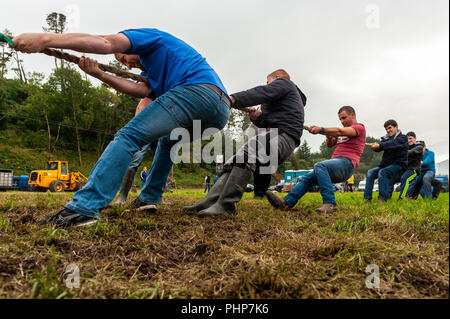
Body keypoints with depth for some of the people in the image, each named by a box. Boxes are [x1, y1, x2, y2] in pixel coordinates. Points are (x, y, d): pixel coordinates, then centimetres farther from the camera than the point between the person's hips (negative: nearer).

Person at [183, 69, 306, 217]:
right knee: (233, 162, -5)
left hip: (282, 135, -10)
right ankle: (209, 202, -18)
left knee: (245, 156, -34)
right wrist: (258, 117, 7)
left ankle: (225, 204, -41)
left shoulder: (283, 83, 14)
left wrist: (233, 99, -21)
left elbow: (263, 92, -9)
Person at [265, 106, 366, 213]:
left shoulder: (359, 127, 7)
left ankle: (330, 204, -40)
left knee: (319, 166, -35)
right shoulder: (344, 130, 34)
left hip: (346, 163, -8)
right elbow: (330, 145, 26)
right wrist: (328, 136, 5)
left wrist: (321, 130, -23)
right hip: (336, 164, 8)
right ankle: (287, 202, -20)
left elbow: (340, 131, -14)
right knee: (307, 178, -7)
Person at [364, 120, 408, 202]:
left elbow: (393, 144, -23)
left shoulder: (402, 138, -1)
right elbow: (380, 147, -3)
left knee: (382, 172, -30)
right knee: (370, 172, -12)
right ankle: (367, 198, -16)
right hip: (386, 164, 6)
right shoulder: (386, 138, 17)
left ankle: (383, 198, -33)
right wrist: (373, 146, -29)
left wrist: (379, 145, -39)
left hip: (399, 165, -6)